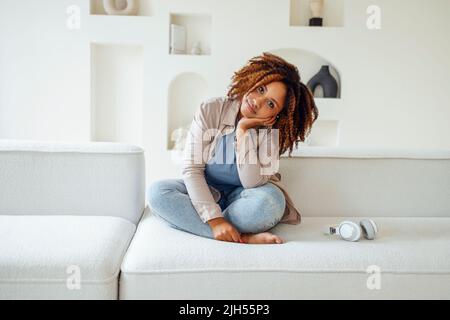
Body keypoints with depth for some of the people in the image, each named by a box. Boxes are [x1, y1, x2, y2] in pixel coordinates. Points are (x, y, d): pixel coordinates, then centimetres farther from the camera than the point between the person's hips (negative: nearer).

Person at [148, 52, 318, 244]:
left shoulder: (270, 133, -13)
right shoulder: (211, 110, -14)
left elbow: (253, 183, -25)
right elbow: (191, 169, -19)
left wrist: (243, 131, -27)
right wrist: (215, 220, -30)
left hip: (240, 199, -1)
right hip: (204, 193, 1)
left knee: (271, 198, -34)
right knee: (157, 192, -27)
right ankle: (244, 237, -30)